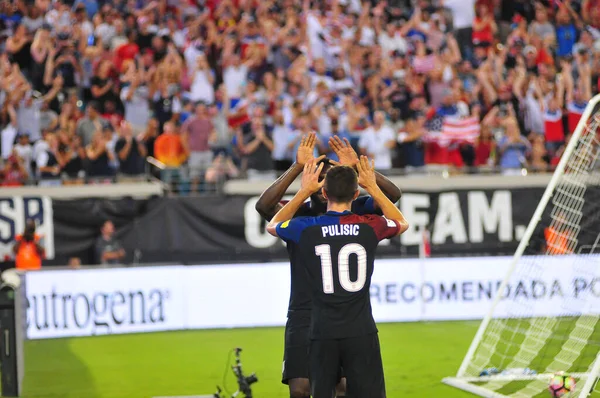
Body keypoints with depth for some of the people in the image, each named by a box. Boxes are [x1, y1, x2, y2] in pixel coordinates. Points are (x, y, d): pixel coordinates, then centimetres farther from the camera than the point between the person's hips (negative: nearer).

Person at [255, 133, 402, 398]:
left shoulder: (354, 212, 3)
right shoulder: (296, 216, -1)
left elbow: (393, 195, -8)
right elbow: (264, 206, -20)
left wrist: (358, 167, -22)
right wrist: (297, 167, -26)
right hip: (304, 316, -1)